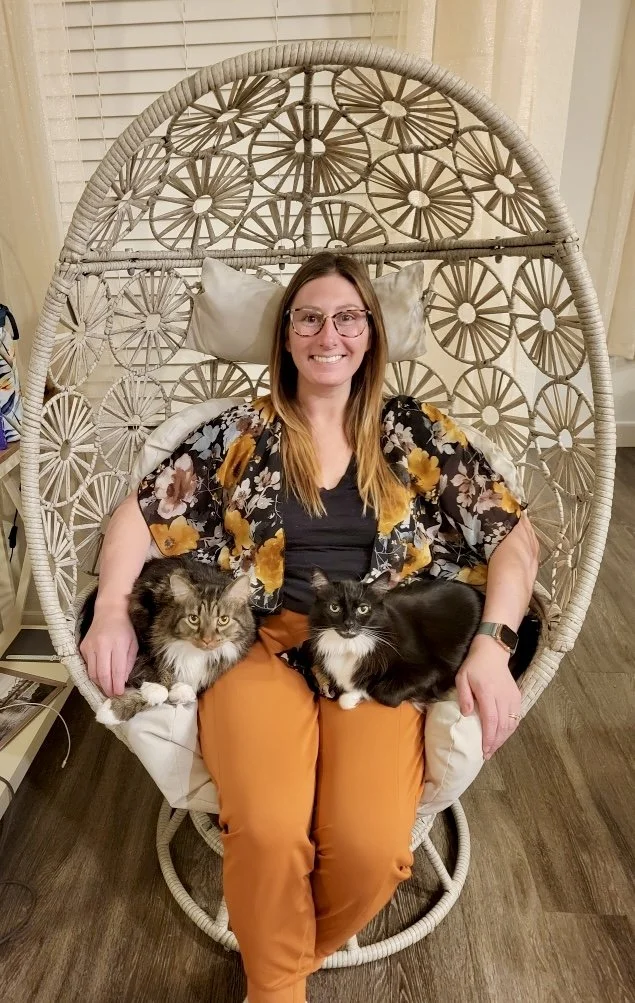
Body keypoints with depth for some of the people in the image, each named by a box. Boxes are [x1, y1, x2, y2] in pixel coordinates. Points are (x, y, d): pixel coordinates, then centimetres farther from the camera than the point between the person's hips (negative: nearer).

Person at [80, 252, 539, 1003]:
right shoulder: (242, 432, 10)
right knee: (268, 833, -27)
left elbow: (513, 533, 6)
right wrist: (111, 614, -5)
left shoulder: (415, 431, 10)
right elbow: (141, 513, 11)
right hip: (262, 643, 0)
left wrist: (493, 643, -9)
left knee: (370, 848, -24)